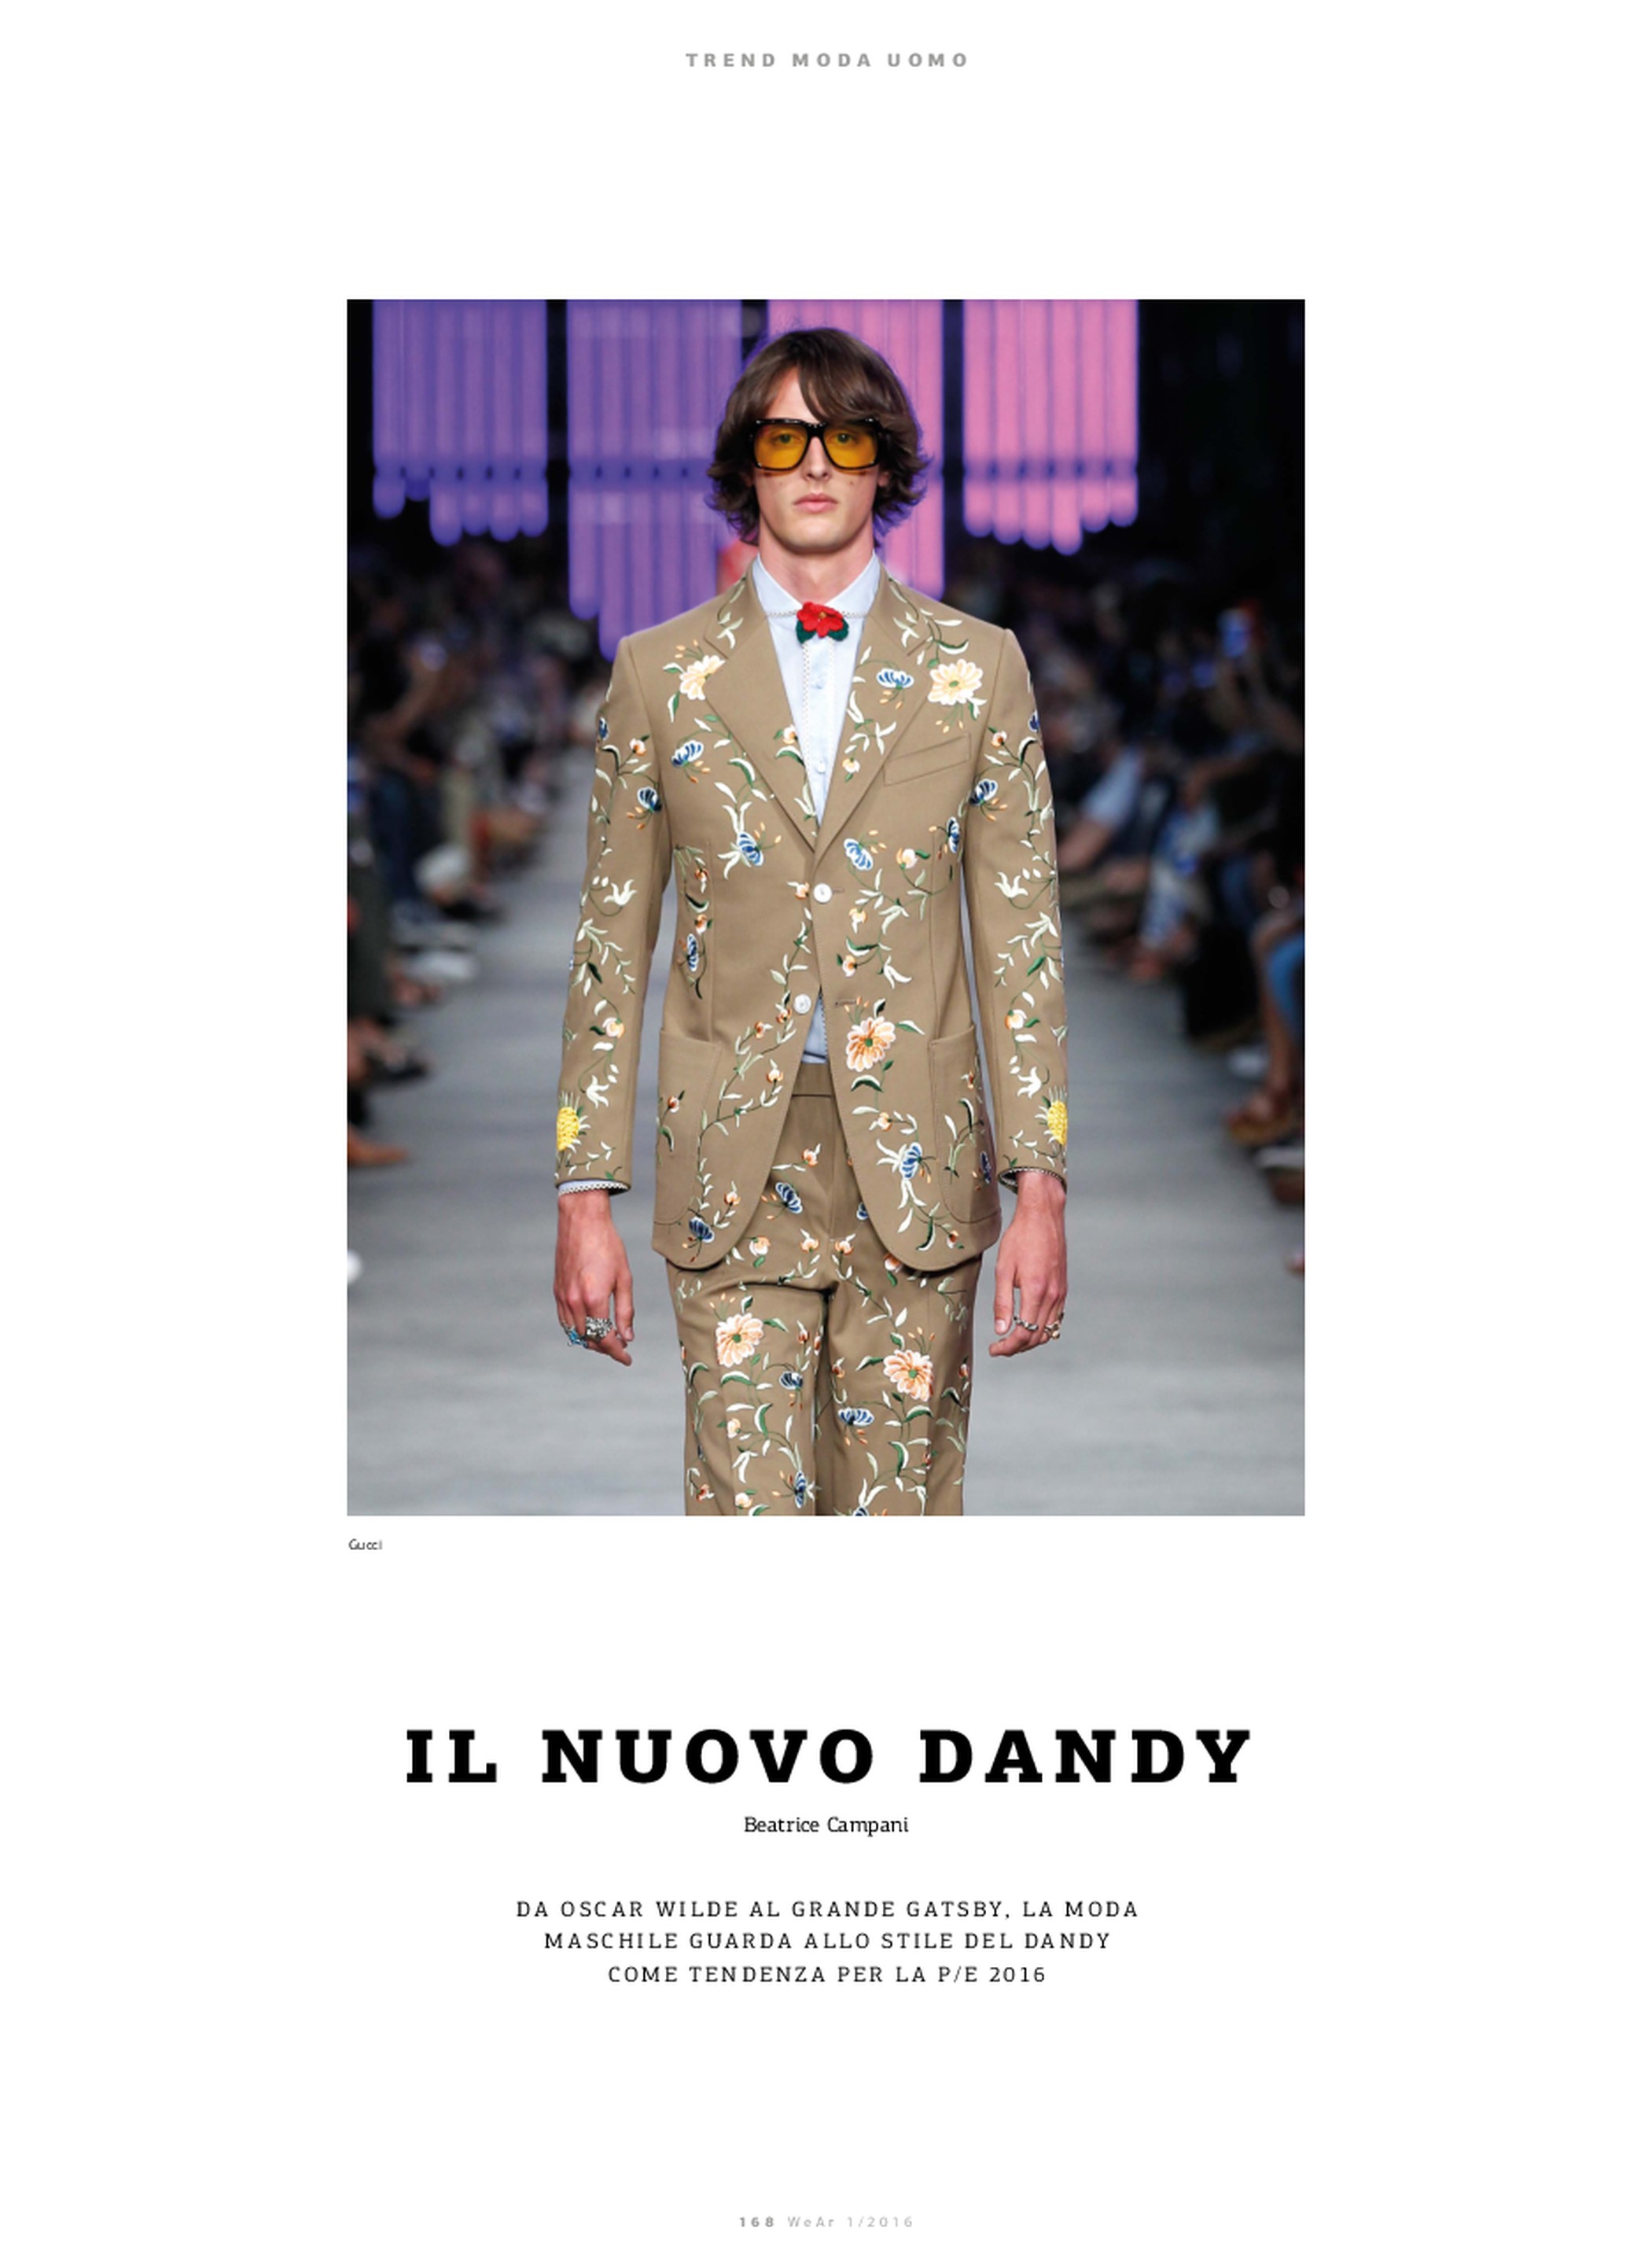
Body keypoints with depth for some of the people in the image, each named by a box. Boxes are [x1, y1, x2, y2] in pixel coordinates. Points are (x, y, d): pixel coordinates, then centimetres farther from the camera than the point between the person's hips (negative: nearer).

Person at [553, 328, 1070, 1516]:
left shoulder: (978, 668, 6)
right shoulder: (660, 674, 7)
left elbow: (1021, 931, 4)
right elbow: (613, 940, 8)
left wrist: (1041, 1185, -4)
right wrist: (585, 1195, 2)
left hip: (916, 1163, 0)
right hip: (731, 1167, 0)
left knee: (906, 1503, 4)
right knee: (745, 1503, -4)